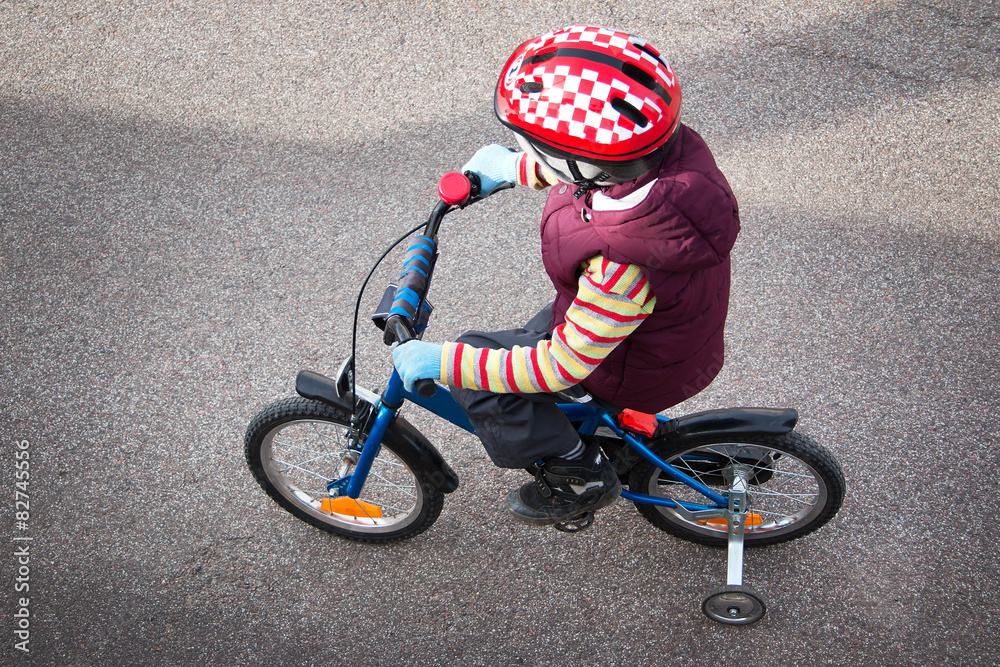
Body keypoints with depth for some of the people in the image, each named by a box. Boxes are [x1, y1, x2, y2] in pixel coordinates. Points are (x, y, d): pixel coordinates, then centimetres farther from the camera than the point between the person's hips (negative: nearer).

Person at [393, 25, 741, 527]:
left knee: (474, 377, -5)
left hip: (636, 369, -8)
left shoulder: (622, 264, -43)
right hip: (669, 326, 8)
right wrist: (516, 168, 14)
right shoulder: (672, 147, -20)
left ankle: (581, 477, 10)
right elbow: (590, 167, 5)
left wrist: (442, 363, -27)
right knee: (533, 335, 27)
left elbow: (561, 367, -32)